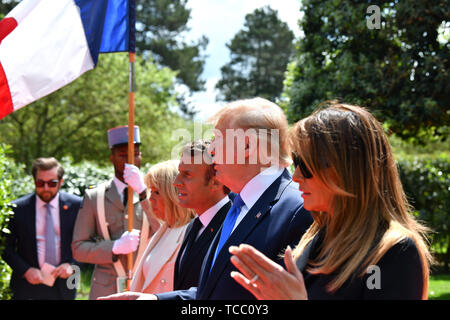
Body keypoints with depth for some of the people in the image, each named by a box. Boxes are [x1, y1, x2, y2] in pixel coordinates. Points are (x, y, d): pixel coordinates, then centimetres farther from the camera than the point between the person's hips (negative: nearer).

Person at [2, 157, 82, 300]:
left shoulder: (76, 205, 0)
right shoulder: (18, 208, -2)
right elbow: (7, 248, 1)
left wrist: (72, 265, -12)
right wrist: (26, 270, -12)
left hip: (63, 287, 1)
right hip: (28, 287, -1)